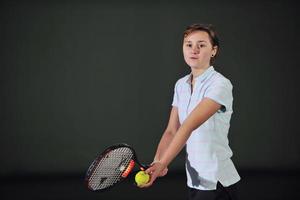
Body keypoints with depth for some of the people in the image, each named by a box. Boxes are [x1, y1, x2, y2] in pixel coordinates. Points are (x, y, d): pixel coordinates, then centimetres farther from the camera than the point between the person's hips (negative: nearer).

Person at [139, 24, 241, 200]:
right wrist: (157, 162, -13)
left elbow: (189, 127, -27)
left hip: (216, 182, -6)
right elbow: (171, 131, 5)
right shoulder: (181, 85, 8)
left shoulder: (220, 85, -16)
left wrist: (162, 164, -34)